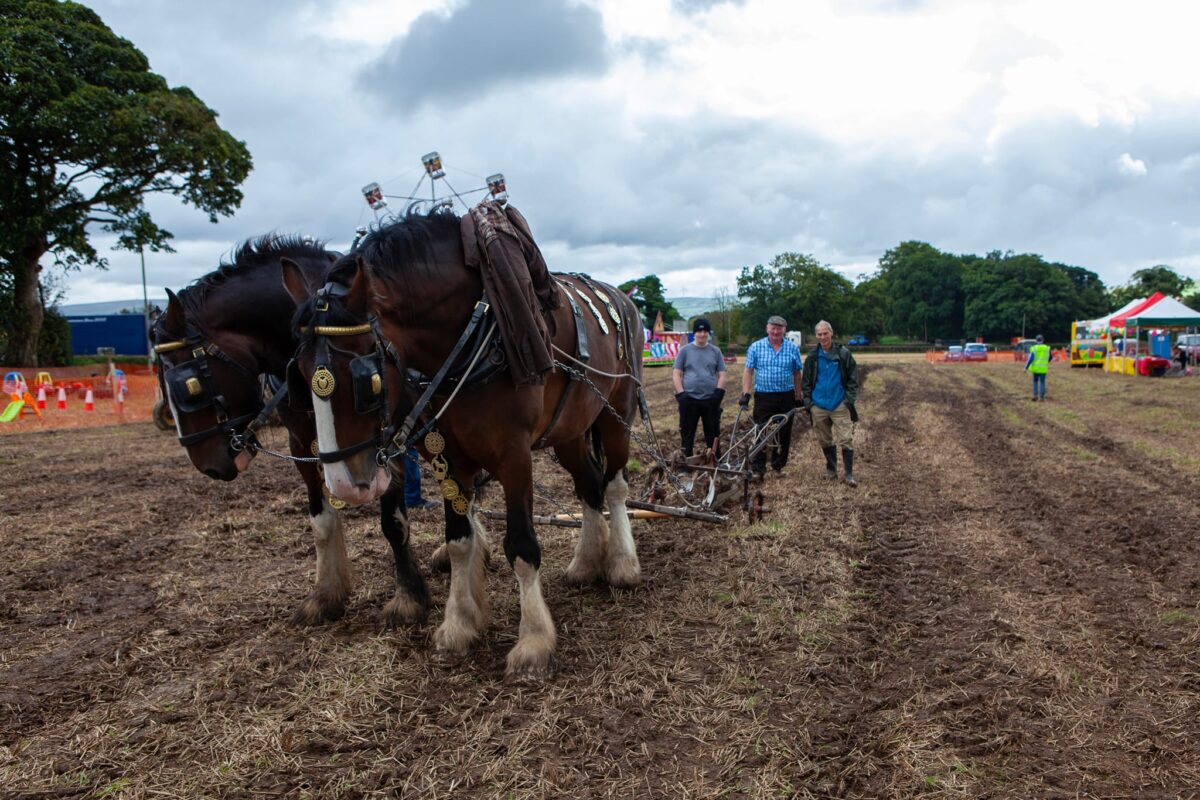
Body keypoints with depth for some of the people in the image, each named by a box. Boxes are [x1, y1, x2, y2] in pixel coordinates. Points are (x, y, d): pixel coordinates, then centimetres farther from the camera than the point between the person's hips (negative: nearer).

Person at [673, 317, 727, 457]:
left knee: (713, 434, 5)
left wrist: (718, 392, -5)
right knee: (687, 434, 3)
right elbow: (676, 373, 2)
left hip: (711, 400, 1)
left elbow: (721, 374, 8)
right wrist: (680, 393, -7)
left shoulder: (715, 351, 9)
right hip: (689, 399, -1)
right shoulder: (685, 350, 4)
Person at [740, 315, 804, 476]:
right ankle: (757, 468, 3)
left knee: (783, 433, 7)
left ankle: (779, 466, 19)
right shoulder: (756, 347, 1)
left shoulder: (793, 349, 4)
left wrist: (798, 397, 7)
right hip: (763, 396, -1)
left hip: (786, 397, 1)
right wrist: (745, 393, -8)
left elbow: (797, 374, 8)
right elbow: (748, 371, 1)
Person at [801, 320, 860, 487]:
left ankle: (849, 474, -1)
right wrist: (807, 399, 5)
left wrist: (850, 398, -6)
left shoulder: (843, 353, -1)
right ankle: (831, 469, 26)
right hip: (818, 405, 3)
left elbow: (853, 378, 2)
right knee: (825, 441, 12)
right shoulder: (812, 356, 6)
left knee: (846, 440, -6)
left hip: (840, 404, -3)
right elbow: (806, 381, 13)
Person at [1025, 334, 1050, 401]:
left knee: (1035, 381, 14)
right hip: (1043, 369, 1)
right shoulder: (1047, 348, 1)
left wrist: (1026, 367, -9)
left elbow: (1030, 359, -14)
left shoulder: (1034, 348, -7)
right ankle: (1041, 397, 1)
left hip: (1035, 368, -1)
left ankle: (1035, 395, 6)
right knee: (1042, 382, 5)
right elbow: (1050, 358, 16)